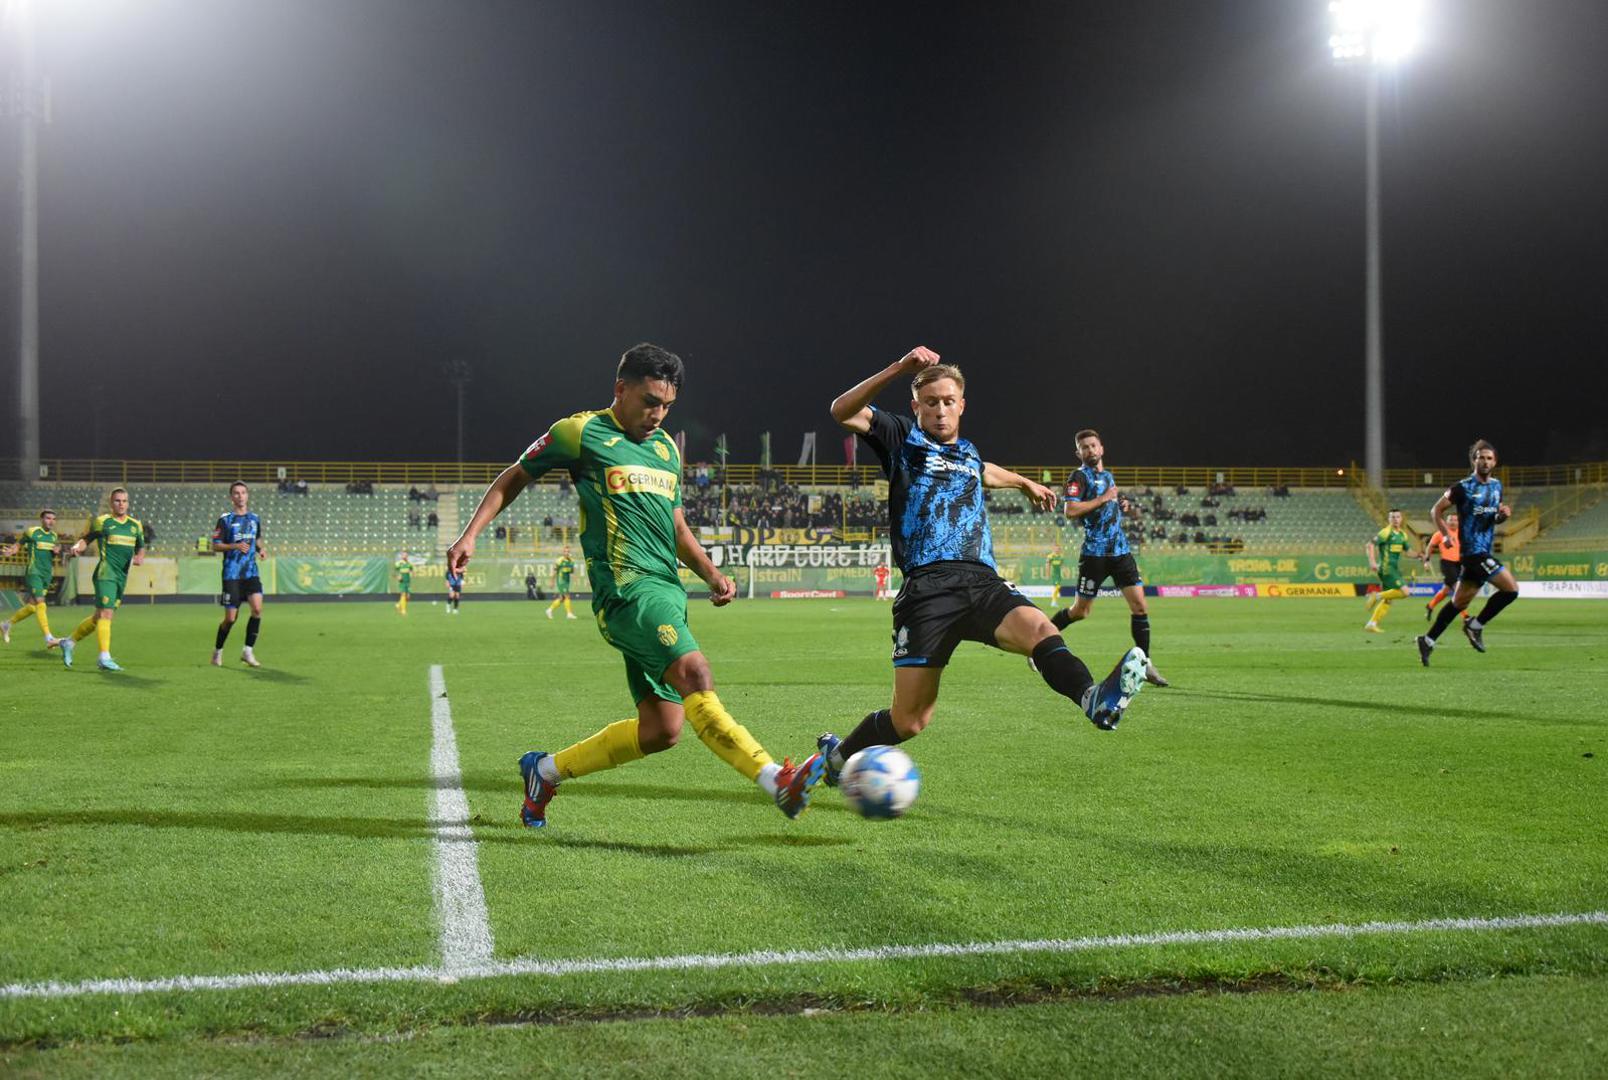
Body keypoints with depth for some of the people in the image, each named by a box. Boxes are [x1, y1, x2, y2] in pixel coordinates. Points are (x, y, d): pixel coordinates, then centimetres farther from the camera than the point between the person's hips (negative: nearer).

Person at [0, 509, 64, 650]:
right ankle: (48, 638, -22)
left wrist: (56, 551, 0)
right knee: (40, 603, -17)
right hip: (33, 572, -7)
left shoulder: (54, 536, 12)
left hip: (47, 575, 7)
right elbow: (18, 544, 5)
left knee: (33, 606, 10)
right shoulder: (31, 532, -4)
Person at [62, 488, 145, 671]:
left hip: (122, 577, 6)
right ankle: (104, 658, -21)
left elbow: (141, 548, 22)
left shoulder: (135, 525, 14)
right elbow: (86, 538, 7)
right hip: (106, 572, -6)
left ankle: (69, 642, 28)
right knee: (106, 613, -17)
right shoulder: (102, 521, 1)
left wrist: (139, 557, 1)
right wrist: (78, 546, -14)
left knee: (100, 617, 12)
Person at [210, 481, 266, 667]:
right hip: (232, 573, -3)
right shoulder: (225, 520, -3)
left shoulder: (255, 519, 10)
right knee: (230, 618, -2)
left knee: (257, 608, -16)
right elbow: (215, 545, -3)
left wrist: (260, 549, 5)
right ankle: (217, 651, 20)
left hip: (251, 572, 3)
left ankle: (248, 651, -6)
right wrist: (235, 546, -18)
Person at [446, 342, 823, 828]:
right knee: (693, 670, -29)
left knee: (661, 730, 4)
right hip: (627, 586, -8)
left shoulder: (666, 447, 21)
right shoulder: (580, 433, 2)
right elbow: (512, 479, 13)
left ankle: (546, 770, 21)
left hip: (667, 591, 8)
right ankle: (778, 781, -38)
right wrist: (470, 534, 3)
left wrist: (711, 574, 13)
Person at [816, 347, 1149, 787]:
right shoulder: (903, 438, 10)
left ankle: (1095, 699, -58)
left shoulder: (967, 452, 27)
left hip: (983, 581, 4)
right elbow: (843, 411, -8)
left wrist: (1024, 482, 68)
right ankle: (838, 755, 22)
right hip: (927, 586, -4)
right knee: (910, 720, -5)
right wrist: (898, 369, -17)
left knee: (1039, 629, -31)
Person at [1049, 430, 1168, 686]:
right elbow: (1069, 511, -19)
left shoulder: (1108, 476, 18)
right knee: (1080, 611, 3)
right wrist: (1103, 499, -16)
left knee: (1140, 606, -4)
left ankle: (1145, 663, 2)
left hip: (1120, 549, 6)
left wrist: (1122, 505, 10)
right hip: (1094, 553, -6)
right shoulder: (1079, 476, -5)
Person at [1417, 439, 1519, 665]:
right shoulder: (1463, 487, -9)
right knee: (1511, 588, -16)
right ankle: (1476, 626, -2)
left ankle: (1428, 640, 19)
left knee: (1460, 602, 11)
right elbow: (1436, 510, -2)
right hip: (1473, 550, -8)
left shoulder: (1496, 486, 13)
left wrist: (1503, 515, 1)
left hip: (1485, 551, 8)